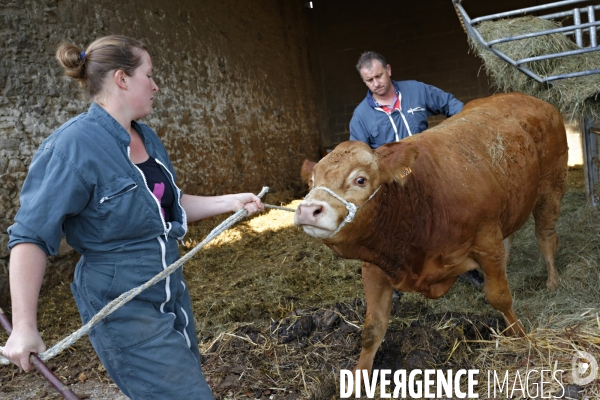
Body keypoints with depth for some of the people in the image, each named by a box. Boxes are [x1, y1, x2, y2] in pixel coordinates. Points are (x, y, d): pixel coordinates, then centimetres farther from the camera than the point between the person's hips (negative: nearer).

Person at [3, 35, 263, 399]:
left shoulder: (147, 138, 4)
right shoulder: (74, 145, -20)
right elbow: (32, 237, -19)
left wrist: (229, 202, 7)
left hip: (172, 293, 8)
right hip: (124, 310, -8)